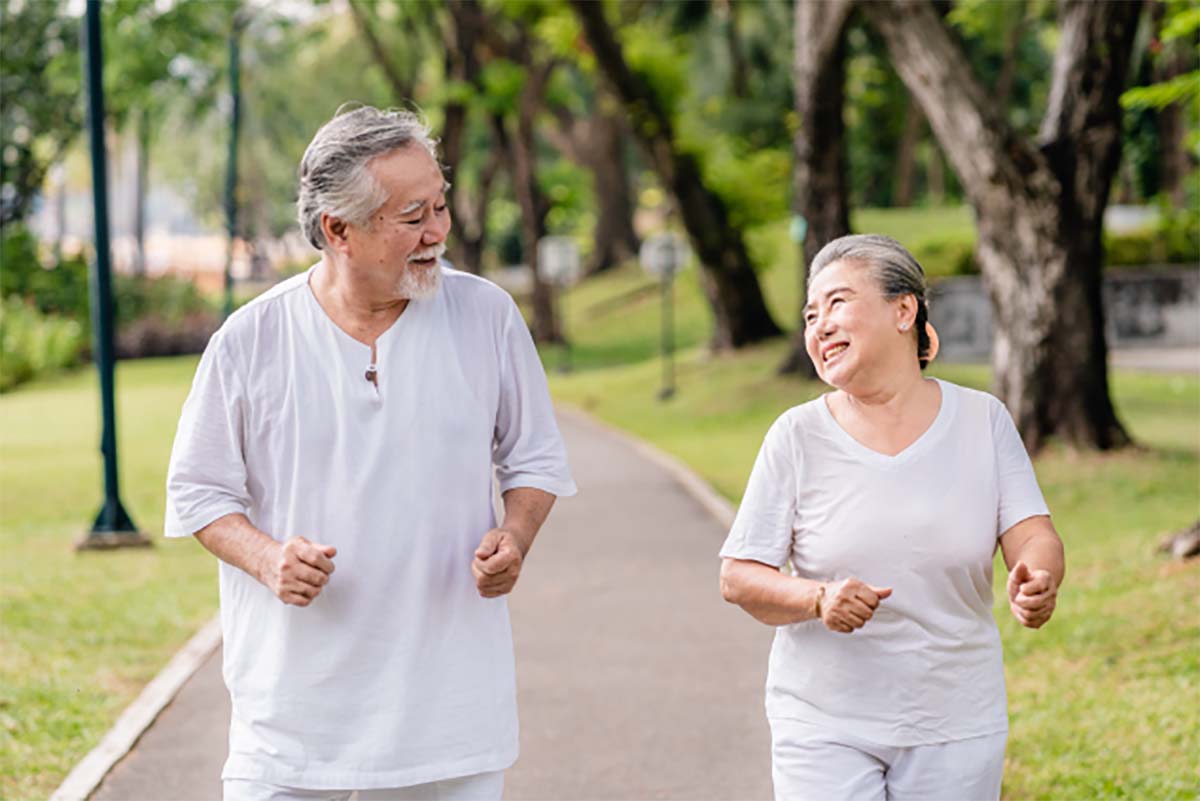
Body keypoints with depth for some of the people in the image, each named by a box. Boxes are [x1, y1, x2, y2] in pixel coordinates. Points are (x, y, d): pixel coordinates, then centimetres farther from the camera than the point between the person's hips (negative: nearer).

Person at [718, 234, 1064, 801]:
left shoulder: (982, 421, 2)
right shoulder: (798, 436, -1)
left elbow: (1032, 534, -5)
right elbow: (738, 578, -3)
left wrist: (1035, 581, -28)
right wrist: (819, 599, -22)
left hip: (955, 726, 1)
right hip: (824, 726, -1)